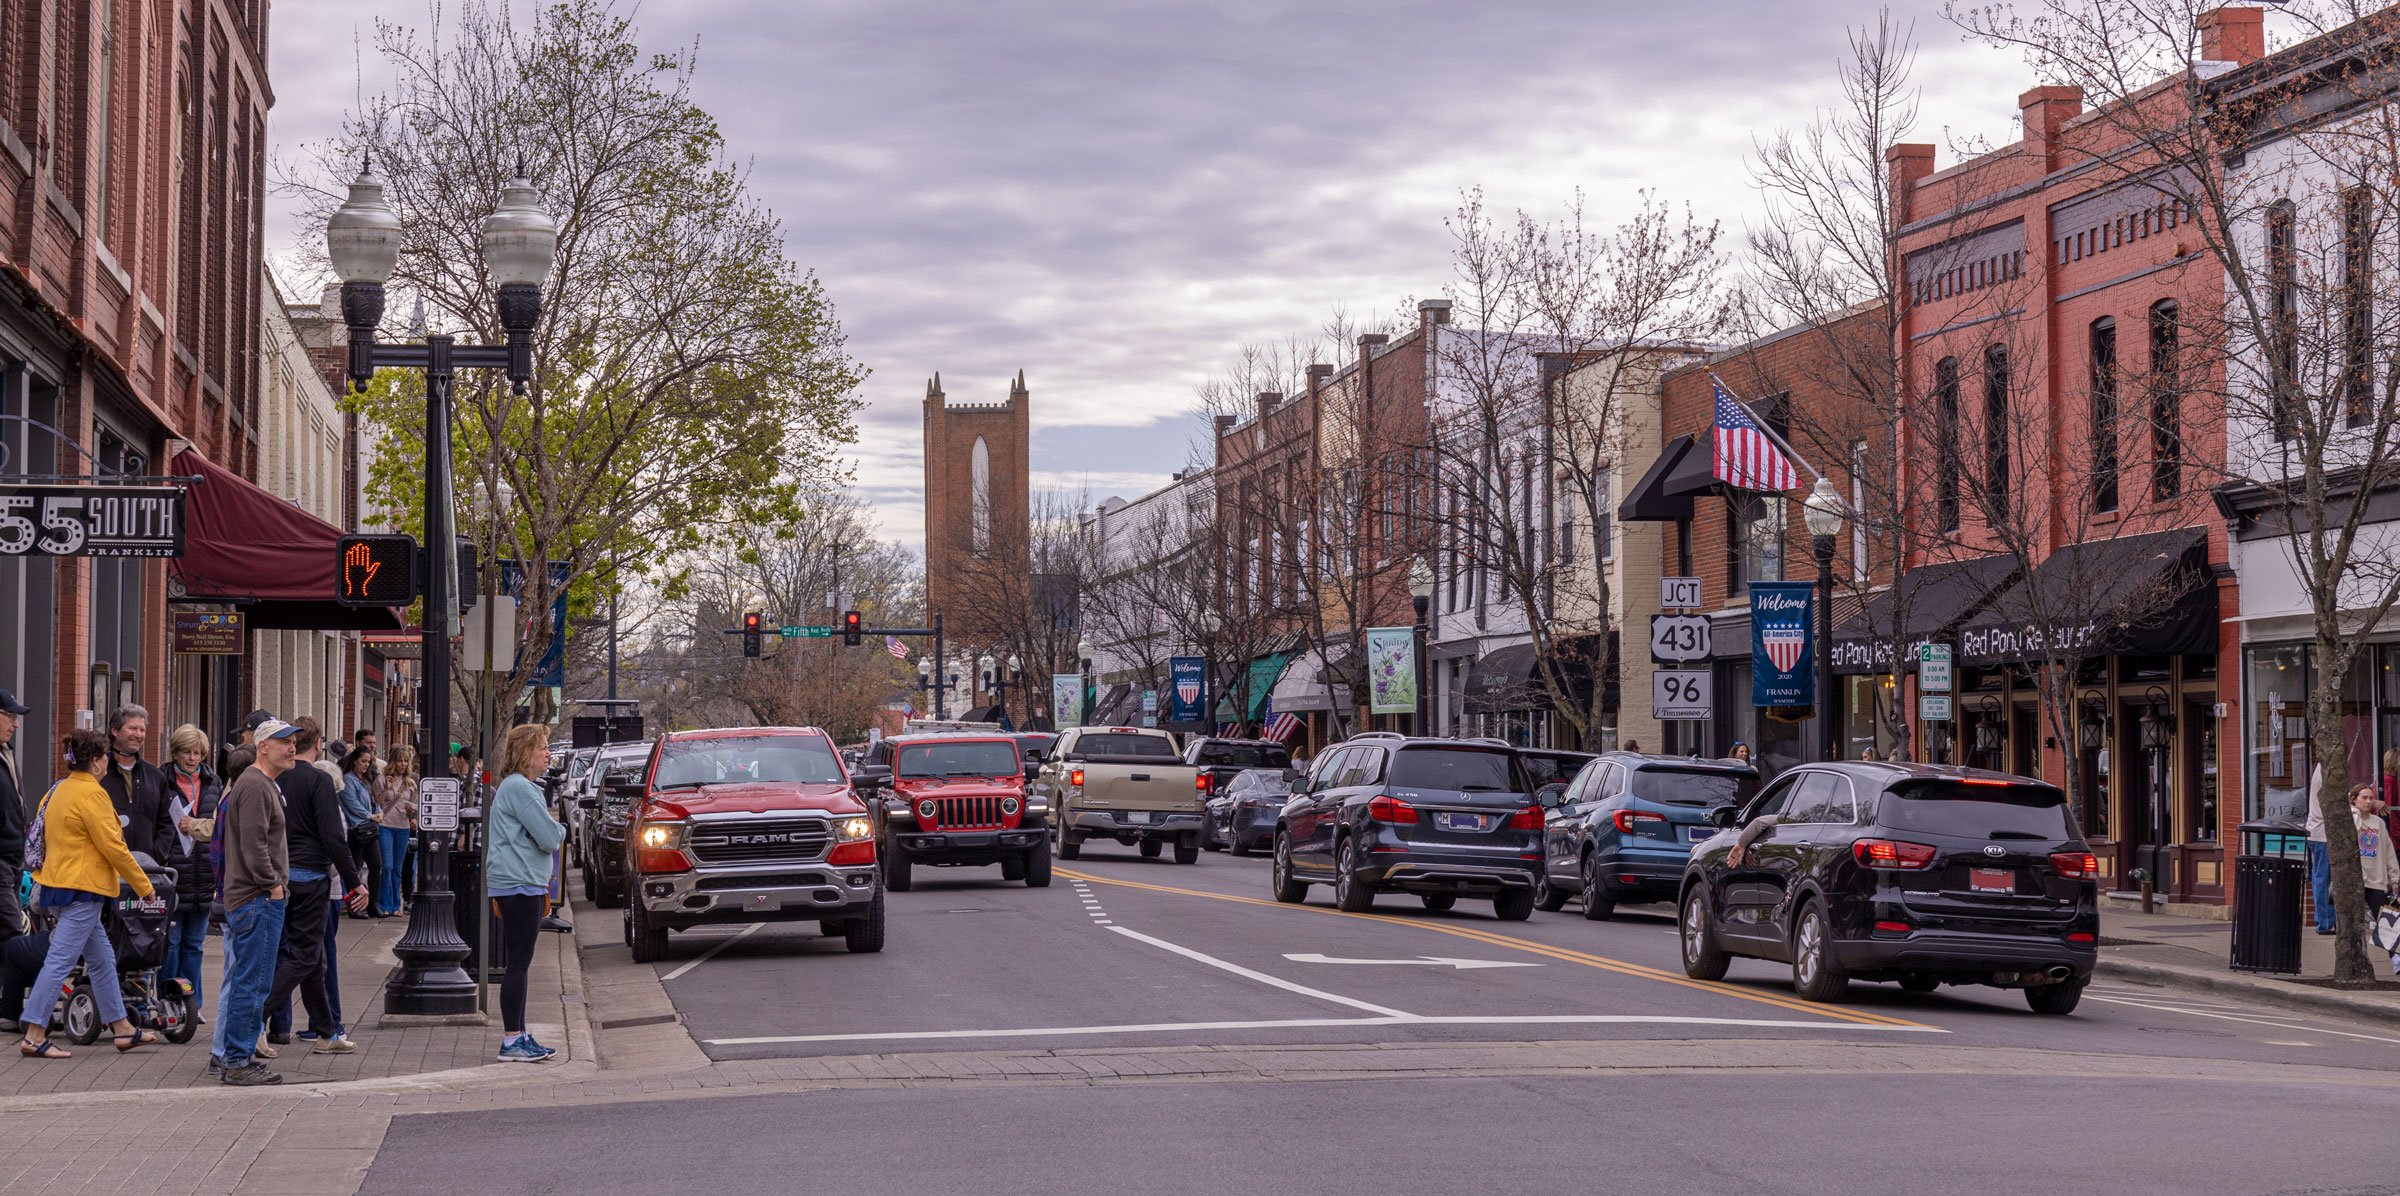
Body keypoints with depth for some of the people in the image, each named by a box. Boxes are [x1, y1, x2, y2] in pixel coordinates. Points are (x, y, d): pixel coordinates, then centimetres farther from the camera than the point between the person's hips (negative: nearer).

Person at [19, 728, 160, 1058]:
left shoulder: (57, 790, 12)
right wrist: (144, 885, -7)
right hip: (82, 889, -10)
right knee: (60, 960, -9)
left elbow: (43, 838, 17)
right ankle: (34, 1036, -9)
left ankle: (123, 1029, 19)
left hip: (58, 883, 10)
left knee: (102, 959, 14)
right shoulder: (91, 793, -15)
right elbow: (112, 846, -15)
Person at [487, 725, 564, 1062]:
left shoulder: (525, 787, 18)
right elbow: (549, 838, -18)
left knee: (519, 964, 13)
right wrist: (560, 829, 1)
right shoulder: (518, 788, -16)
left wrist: (552, 830, 6)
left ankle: (519, 1036, 19)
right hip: (518, 885, -11)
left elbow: (543, 838, 26)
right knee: (518, 963, -8)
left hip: (524, 885, 11)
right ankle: (512, 1041, -5)